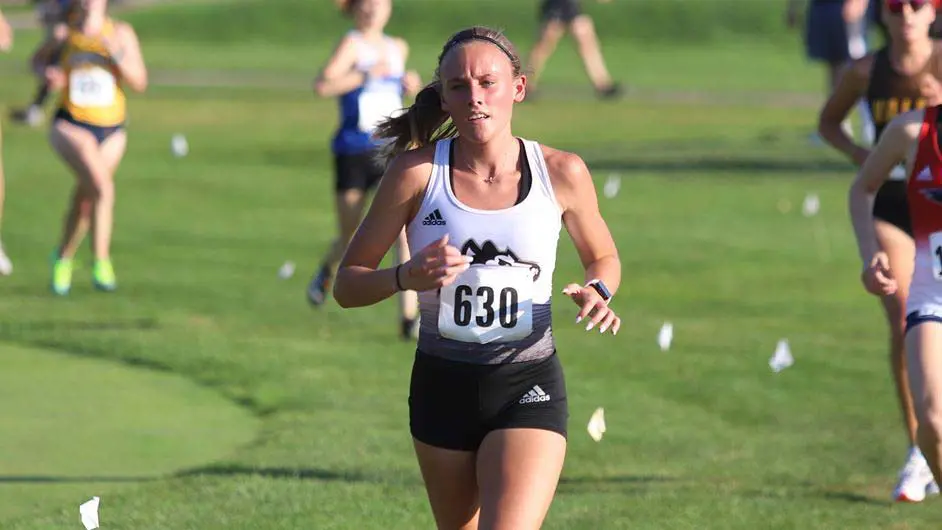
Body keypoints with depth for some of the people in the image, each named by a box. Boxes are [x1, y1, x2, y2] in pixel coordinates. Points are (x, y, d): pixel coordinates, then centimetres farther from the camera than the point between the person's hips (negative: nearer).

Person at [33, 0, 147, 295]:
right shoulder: (64, 33, -4)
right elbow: (40, 60, 14)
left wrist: (116, 53, -21)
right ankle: (101, 263, -20)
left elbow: (139, 82, -6)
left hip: (111, 130, 3)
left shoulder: (121, 33, -3)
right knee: (102, 185, -26)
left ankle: (64, 256, 40)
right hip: (71, 125, -3)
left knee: (85, 199, 13)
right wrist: (47, 74, -9)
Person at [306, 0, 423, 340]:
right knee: (351, 241, 10)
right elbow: (322, 86, -24)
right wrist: (367, 74, -29)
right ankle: (327, 271, 47)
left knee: (406, 229, -16)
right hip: (353, 154, -3)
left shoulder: (398, 48, 11)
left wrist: (409, 85, 11)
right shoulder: (352, 44, -8)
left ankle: (409, 317, -17)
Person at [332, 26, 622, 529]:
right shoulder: (417, 171, -6)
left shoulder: (561, 172, -4)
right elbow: (347, 285, -3)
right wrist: (406, 277, -24)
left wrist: (597, 293, -8)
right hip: (442, 387, 2)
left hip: (528, 391, -2)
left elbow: (603, 257, 16)